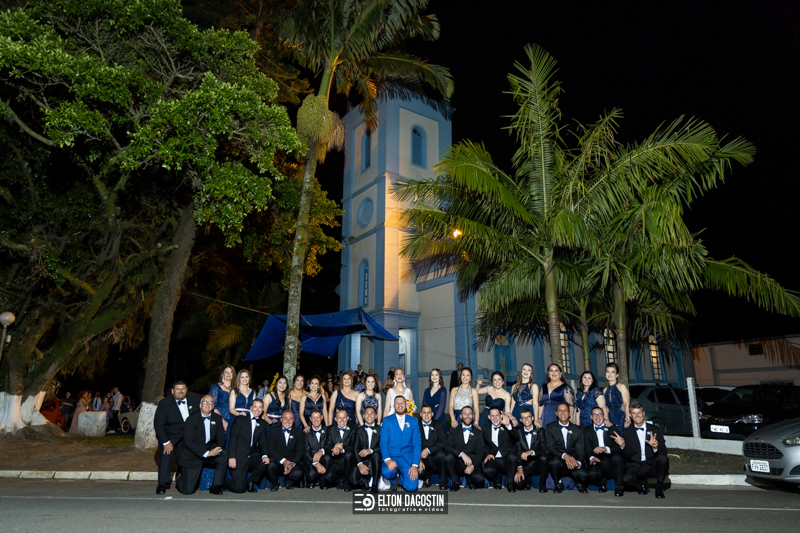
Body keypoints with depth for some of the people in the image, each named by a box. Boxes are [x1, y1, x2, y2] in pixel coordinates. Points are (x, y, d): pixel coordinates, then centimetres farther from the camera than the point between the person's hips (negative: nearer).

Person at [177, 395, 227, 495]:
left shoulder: (217, 418, 2)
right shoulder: (192, 419, -12)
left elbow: (221, 438, 2)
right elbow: (189, 442, -19)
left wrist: (217, 449, -21)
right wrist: (207, 453, -27)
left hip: (210, 452, 4)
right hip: (192, 457, -4)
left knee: (224, 455, -25)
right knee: (188, 490, -6)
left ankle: (216, 486, -10)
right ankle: (180, 480, 31)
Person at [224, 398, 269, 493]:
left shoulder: (262, 425, 16)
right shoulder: (240, 420, 3)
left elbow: (262, 443, 10)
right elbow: (232, 438, -5)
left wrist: (265, 456, -11)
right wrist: (231, 457, -17)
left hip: (252, 457, 4)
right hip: (239, 458, -4)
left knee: (266, 463, -28)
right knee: (239, 489, -16)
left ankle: (250, 482, 0)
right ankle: (224, 482, 17)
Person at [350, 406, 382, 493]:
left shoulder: (380, 430, 5)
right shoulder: (359, 430, 11)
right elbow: (356, 448, 1)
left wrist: (370, 451, -26)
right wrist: (360, 464, -17)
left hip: (375, 460, -1)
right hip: (362, 460, 1)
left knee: (376, 454, -35)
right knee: (353, 481, -23)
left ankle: (374, 485, -21)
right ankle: (368, 483, 9)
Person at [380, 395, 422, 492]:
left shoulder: (413, 421, 8)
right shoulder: (387, 420, 4)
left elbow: (417, 444, 3)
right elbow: (383, 442, -3)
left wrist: (415, 465, -9)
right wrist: (387, 460, -21)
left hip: (408, 458, 1)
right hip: (391, 457, -1)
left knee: (411, 487, -19)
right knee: (387, 472, -33)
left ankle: (401, 478, 18)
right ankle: (395, 479, 5)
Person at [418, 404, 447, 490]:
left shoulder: (439, 424, 4)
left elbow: (444, 442, -8)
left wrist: (429, 450, -22)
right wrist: (419, 460, -19)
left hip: (436, 457, -1)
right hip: (422, 459, 1)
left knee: (440, 454, -34)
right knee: (418, 471, -30)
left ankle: (442, 481, -10)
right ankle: (426, 477, 10)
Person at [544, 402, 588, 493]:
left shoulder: (577, 430, 9)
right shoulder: (550, 428, 3)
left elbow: (580, 450, 0)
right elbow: (550, 448, -9)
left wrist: (577, 462, -23)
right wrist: (564, 455, -29)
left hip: (573, 462, 1)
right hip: (557, 459, -1)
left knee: (583, 475, -29)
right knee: (554, 462, -36)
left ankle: (579, 483, 12)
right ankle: (558, 484, -3)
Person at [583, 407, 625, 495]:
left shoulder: (613, 429, 9)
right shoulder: (587, 431, 10)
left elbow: (619, 447, -5)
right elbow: (587, 450, -2)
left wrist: (605, 448, -24)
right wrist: (592, 458, -25)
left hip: (613, 464, 0)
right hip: (597, 464, 0)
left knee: (617, 457, -33)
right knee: (592, 474, -33)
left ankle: (619, 487, -13)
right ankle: (602, 482, 5)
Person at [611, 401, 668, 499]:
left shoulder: (656, 430, 5)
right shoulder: (627, 431, 5)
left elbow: (664, 452, -5)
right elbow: (628, 456, 1)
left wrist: (656, 447, -27)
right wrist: (623, 446, -20)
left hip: (653, 466, 0)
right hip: (637, 467, 0)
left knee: (663, 458, -32)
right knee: (626, 478, -31)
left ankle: (659, 488, -6)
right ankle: (642, 484, 7)